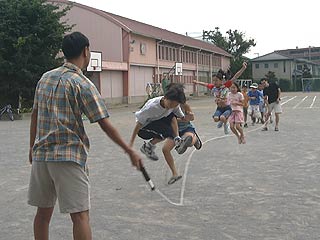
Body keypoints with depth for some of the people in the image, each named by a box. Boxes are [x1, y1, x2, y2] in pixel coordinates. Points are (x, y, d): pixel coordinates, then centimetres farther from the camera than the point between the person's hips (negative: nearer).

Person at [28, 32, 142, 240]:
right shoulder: (82, 84, -10)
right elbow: (105, 124, -12)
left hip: (40, 155, 7)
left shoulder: (45, 78, 10)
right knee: (80, 215, -3)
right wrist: (130, 151, -6)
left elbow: (35, 115, 15)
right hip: (68, 157, -7)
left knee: (44, 212, 16)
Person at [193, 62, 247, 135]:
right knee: (215, 118, -24)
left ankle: (226, 124, 6)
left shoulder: (226, 86, -13)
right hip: (219, 108, 4)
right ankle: (221, 121, 15)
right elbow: (205, 84, 18)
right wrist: (197, 82, 35)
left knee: (222, 118, -32)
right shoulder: (213, 87, -2)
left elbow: (235, 77, -21)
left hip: (227, 108, -4)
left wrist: (243, 68, -31)